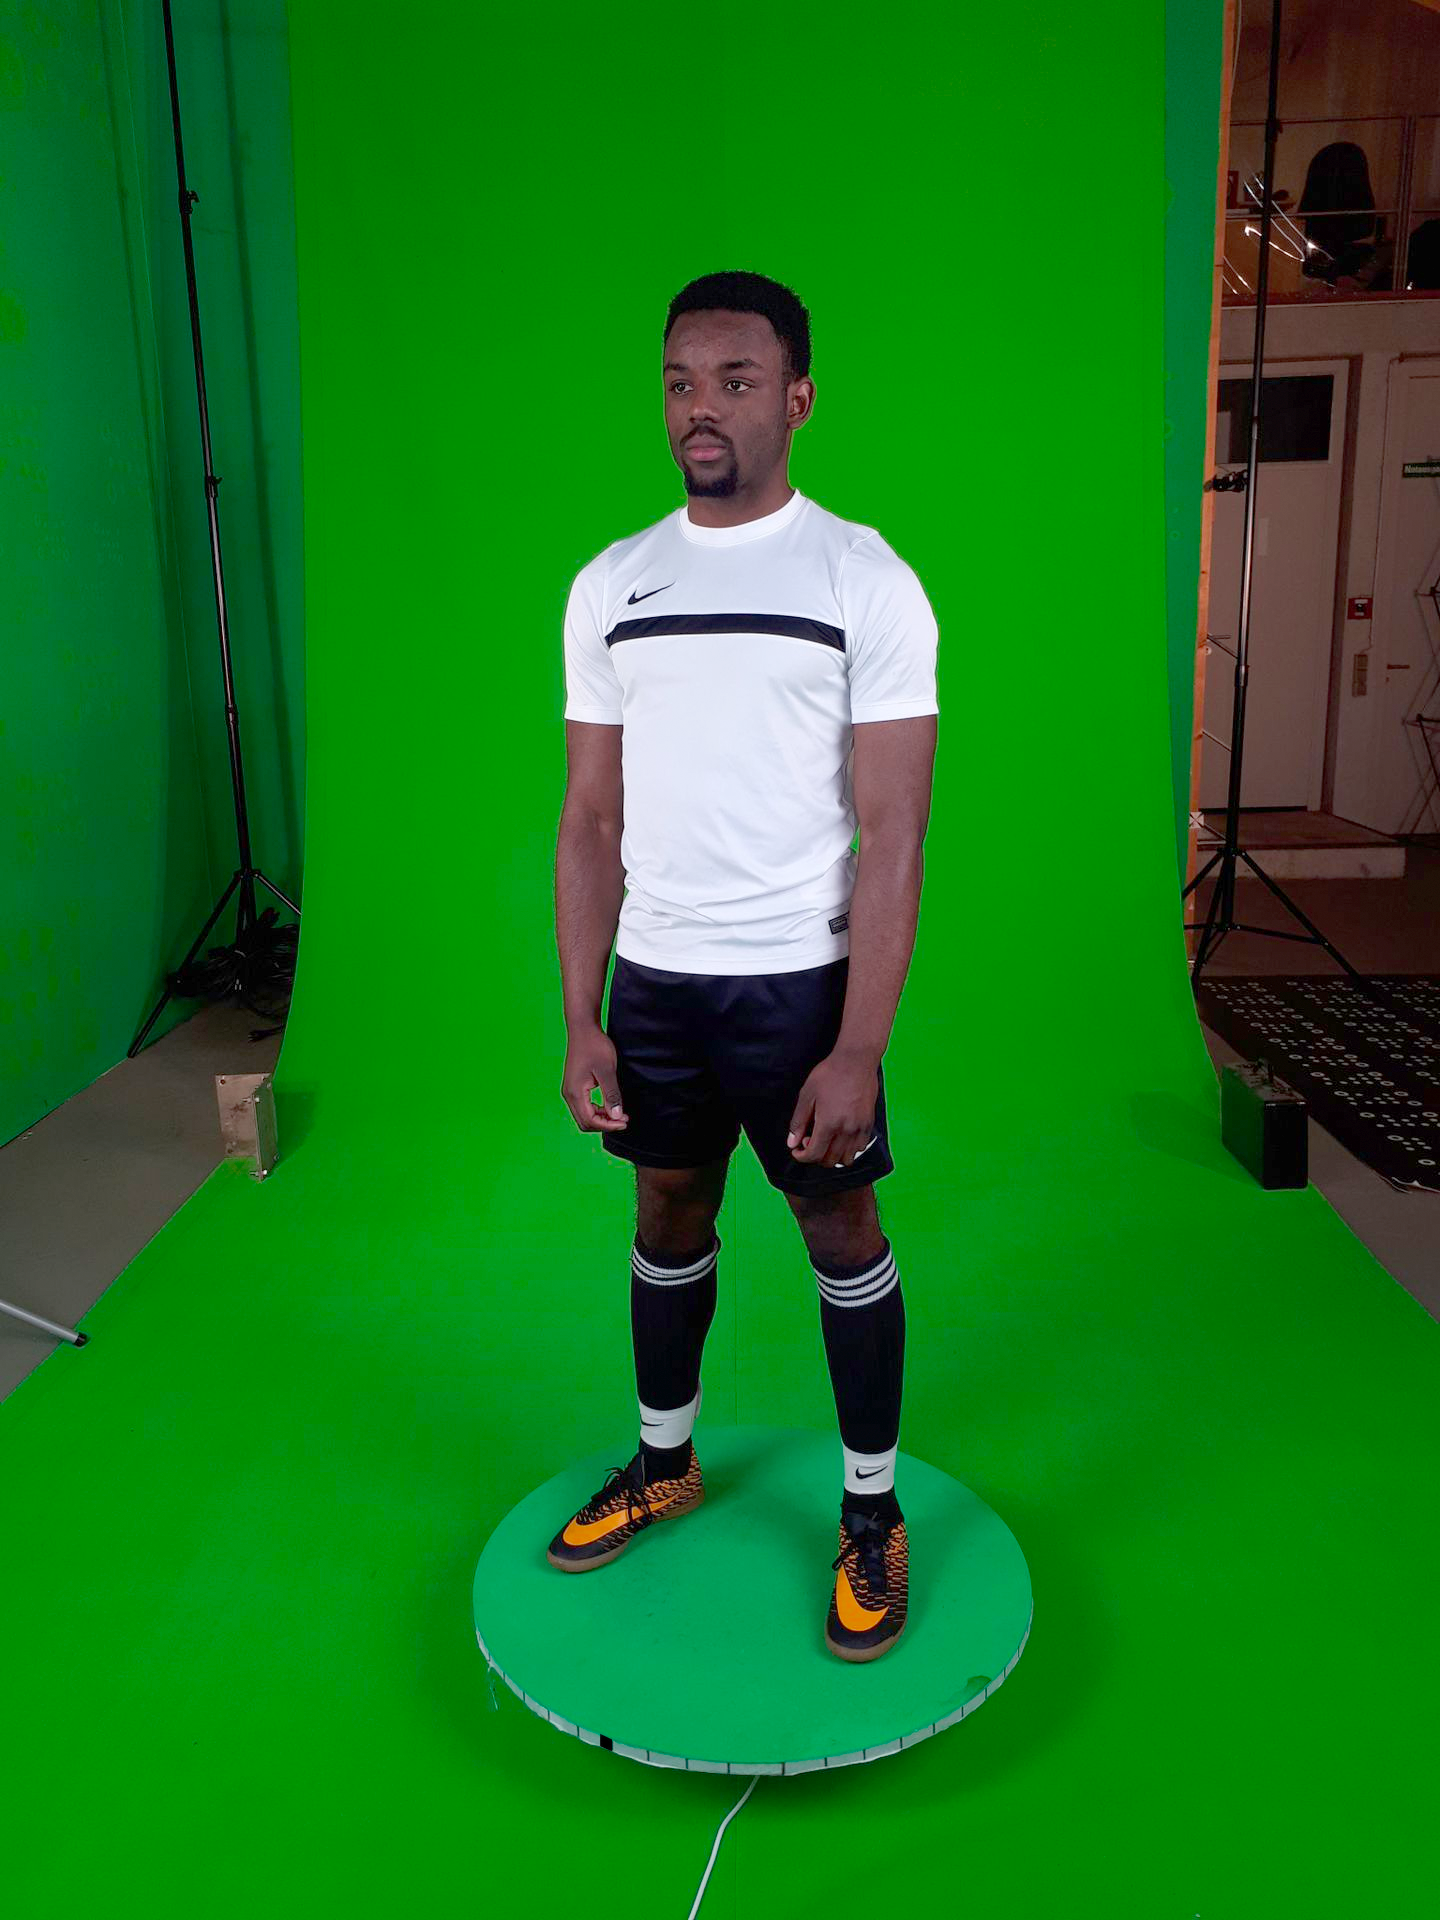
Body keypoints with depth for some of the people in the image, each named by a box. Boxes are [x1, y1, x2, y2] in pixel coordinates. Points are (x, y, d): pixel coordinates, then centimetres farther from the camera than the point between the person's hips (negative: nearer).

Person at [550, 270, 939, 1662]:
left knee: (843, 1234, 9)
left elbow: (892, 834, -11)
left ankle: (872, 1512, 29)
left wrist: (859, 1049, -17)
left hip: (798, 980, -4)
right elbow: (591, 819, 6)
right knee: (668, 1218, 18)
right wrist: (581, 1018, 0)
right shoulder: (610, 586, 5)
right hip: (653, 979, 4)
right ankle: (664, 1465, 40)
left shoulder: (866, 582, -7)